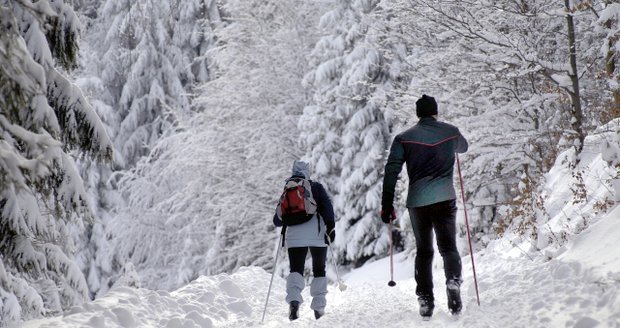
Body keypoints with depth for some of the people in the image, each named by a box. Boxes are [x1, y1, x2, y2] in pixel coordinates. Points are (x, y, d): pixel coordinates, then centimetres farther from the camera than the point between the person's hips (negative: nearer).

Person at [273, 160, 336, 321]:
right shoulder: (316, 187, 9)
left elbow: (278, 220, 16)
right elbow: (326, 205, -6)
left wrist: (280, 220, 38)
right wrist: (331, 226, -8)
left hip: (294, 236, 1)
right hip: (317, 235, -1)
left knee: (296, 270, -2)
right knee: (319, 270, 12)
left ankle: (294, 300, -29)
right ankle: (319, 307, 7)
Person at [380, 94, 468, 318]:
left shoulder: (404, 138, 4)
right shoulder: (451, 132, 8)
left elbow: (391, 172, -2)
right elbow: (463, 147, 31)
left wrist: (387, 205, 0)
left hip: (417, 201, 1)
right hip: (445, 198, 0)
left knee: (423, 251, 12)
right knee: (448, 247, 6)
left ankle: (425, 300, 5)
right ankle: (453, 281, -23)